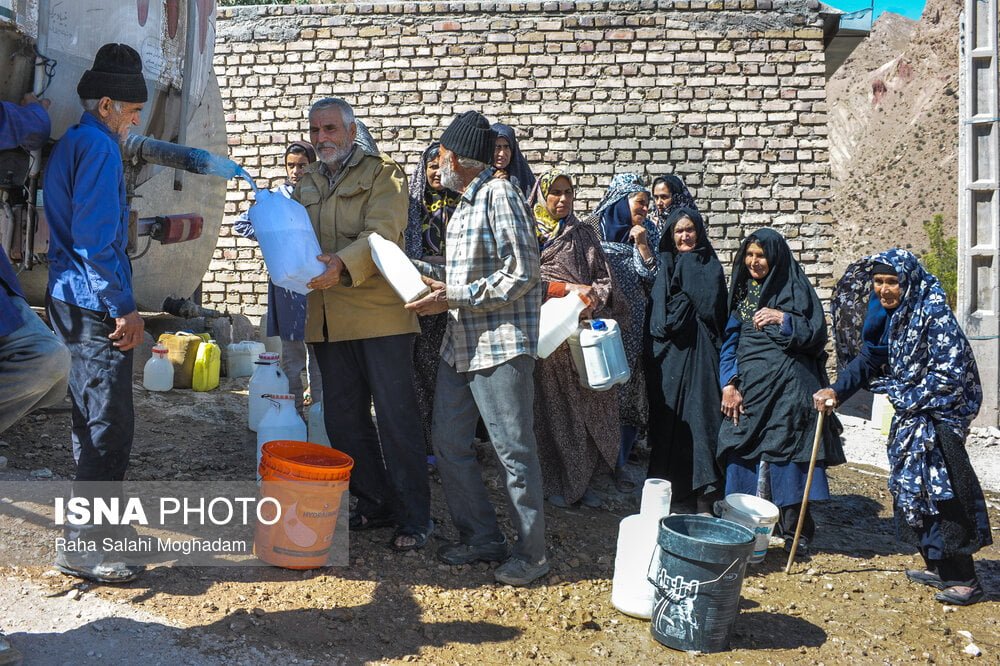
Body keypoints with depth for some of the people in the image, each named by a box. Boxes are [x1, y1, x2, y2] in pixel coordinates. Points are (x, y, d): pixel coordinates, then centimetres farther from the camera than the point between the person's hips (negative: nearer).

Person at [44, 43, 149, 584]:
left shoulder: (69, 144, 19)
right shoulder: (99, 147, -12)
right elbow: (95, 238, -20)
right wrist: (124, 309, -18)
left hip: (71, 301, 11)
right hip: (96, 305, -11)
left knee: (92, 418, 19)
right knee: (110, 425, -7)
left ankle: (94, 523, 31)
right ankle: (82, 547, -1)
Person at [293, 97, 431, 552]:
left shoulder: (382, 174, 0)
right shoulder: (307, 184, 19)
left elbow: (382, 233, -15)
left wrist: (343, 264, -33)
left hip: (380, 313, -6)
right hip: (329, 320, 6)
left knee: (396, 417, -3)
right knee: (343, 419, 11)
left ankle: (414, 516, 8)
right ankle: (375, 504, 26)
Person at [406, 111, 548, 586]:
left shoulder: (499, 194, -11)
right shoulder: (464, 205, 17)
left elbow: (521, 274, -17)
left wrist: (453, 298, -16)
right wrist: (422, 271, 11)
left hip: (500, 344, -10)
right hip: (460, 344, 10)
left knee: (514, 449, -2)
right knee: (449, 443, 11)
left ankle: (531, 552, 12)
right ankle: (482, 537, 25)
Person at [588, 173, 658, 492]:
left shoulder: (648, 233, 9)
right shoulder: (592, 229, 0)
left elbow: (657, 282, 2)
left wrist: (642, 246, -7)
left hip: (634, 330, 3)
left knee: (631, 396, 4)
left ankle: (619, 464, 18)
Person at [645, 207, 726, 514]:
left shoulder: (710, 265, 6)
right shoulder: (664, 265, 14)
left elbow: (709, 306, -7)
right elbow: (658, 313, 7)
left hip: (699, 351, -2)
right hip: (668, 353, 2)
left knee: (700, 415, -5)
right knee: (668, 417, 0)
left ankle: (704, 494, -2)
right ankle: (671, 494, 6)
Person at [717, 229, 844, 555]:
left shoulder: (795, 288, 2)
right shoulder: (742, 290, 13)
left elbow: (817, 336, -2)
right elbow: (729, 341, 10)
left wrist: (784, 319, -17)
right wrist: (728, 384, -2)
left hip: (788, 387, -4)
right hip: (748, 386, 4)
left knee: (786, 454, -5)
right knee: (743, 454, 1)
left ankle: (795, 531, 5)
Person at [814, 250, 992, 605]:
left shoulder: (934, 313, -19)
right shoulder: (885, 315, 4)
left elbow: (951, 371, -22)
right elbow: (868, 359, 11)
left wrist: (907, 400, -17)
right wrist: (837, 390, 0)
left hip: (939, 414, -8)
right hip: (909, 415, 8)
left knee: (938, 490, -10)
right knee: (911, 488, 11)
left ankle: (964, 581, 0)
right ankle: (938, 567, 25)